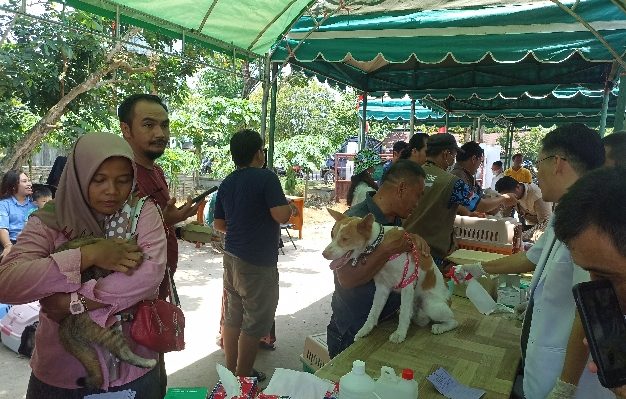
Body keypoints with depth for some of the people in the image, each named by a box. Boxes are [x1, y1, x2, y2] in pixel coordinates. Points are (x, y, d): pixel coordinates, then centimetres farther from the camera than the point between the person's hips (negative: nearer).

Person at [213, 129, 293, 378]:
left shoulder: (227, 183, 9)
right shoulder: (266, 178, -13)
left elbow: (218, 224, 13)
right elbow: (282, 216, -21)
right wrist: (289, 206, 0)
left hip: (231, 257, 8)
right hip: (257, 262, -8)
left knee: (232, 318, 16)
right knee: (254, 324, 4)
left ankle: (231, 372, 29)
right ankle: (243, 380, 13)